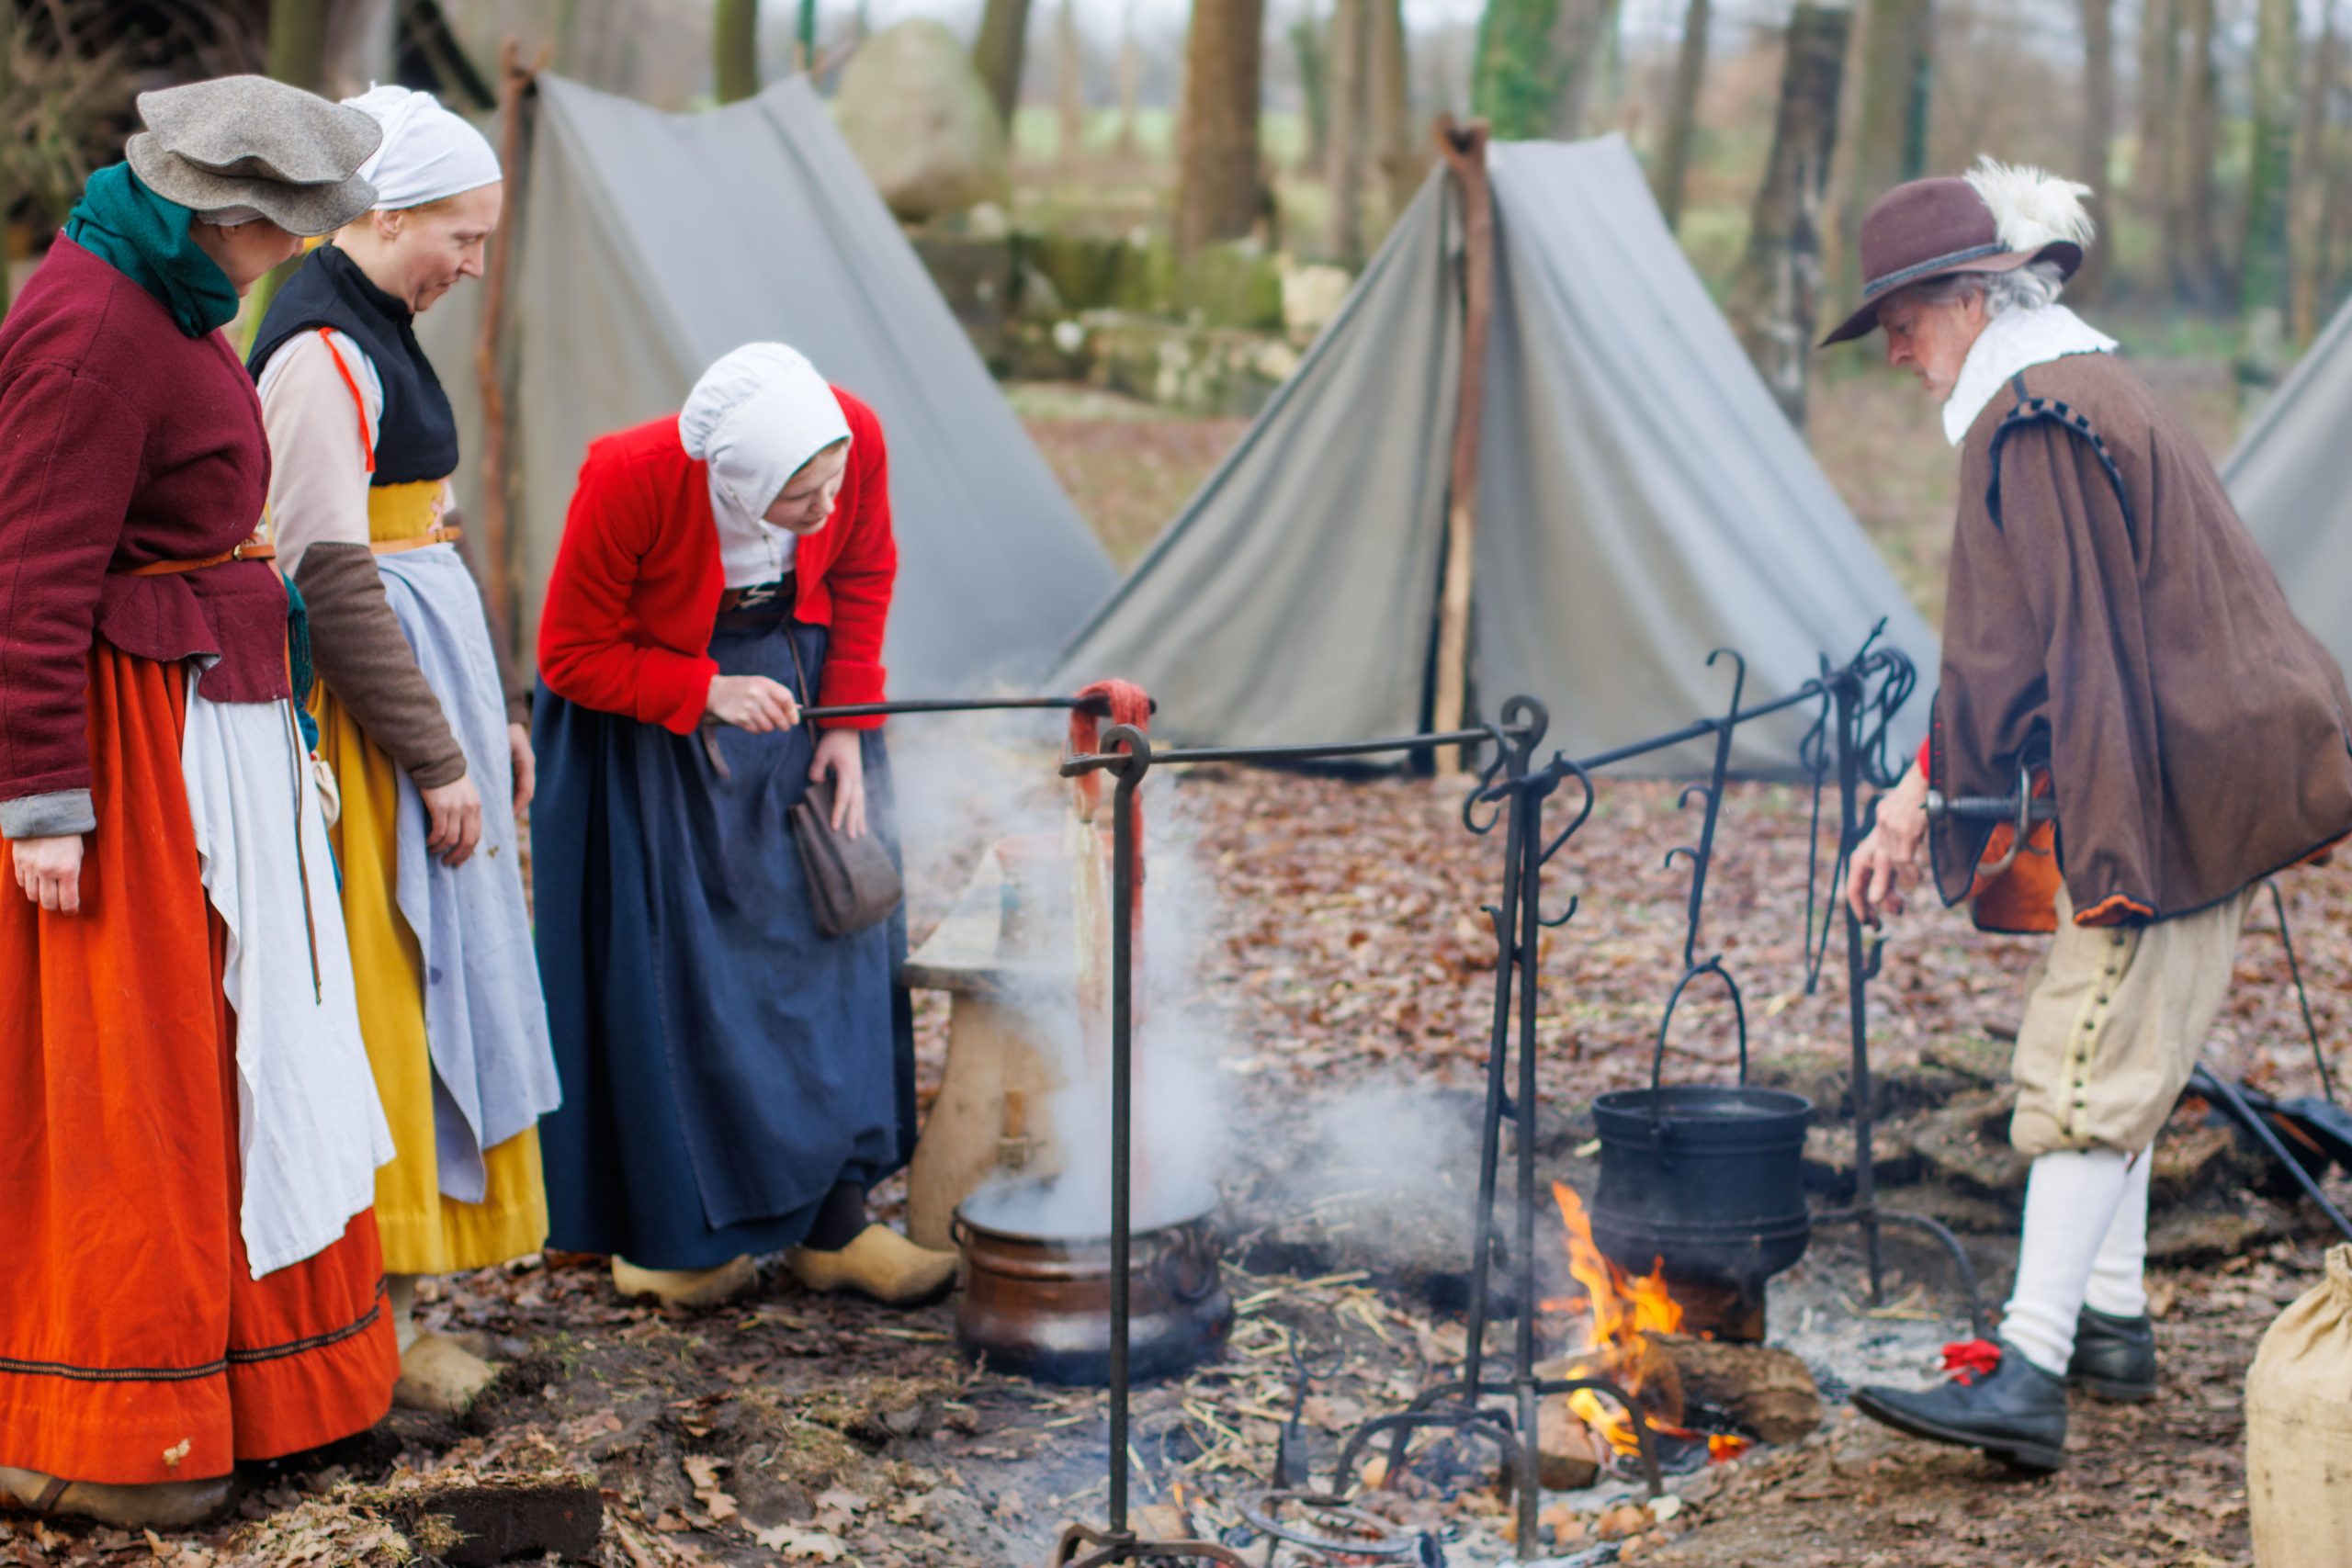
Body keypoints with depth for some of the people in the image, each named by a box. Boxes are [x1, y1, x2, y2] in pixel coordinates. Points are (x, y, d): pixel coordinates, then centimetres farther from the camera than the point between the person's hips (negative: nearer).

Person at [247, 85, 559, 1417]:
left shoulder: (384, 332, 14)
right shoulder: (319, 354, -16)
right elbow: (333, 582, -20)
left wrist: (499, 710, 19)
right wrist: (437, 759, -16)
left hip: (429, 670, 10)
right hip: (363, 706, -10)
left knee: (437, 983, 14)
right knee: (385, 992, -4)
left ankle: (405, 1276, 23)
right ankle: (376, 1317, 4)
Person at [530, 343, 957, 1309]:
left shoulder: (854, 437, -22)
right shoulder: (630, 482, -32)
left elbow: (863, 578, -1)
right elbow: (573, 656, -19)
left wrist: (847, 722, -5)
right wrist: (706, 693, -28)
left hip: (795, 681, 4)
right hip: (642, 716, -4)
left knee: (828, 932, 2)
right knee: (667, 963, -3)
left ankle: (832, 1223, 10)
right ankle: (659, 1232, 12)